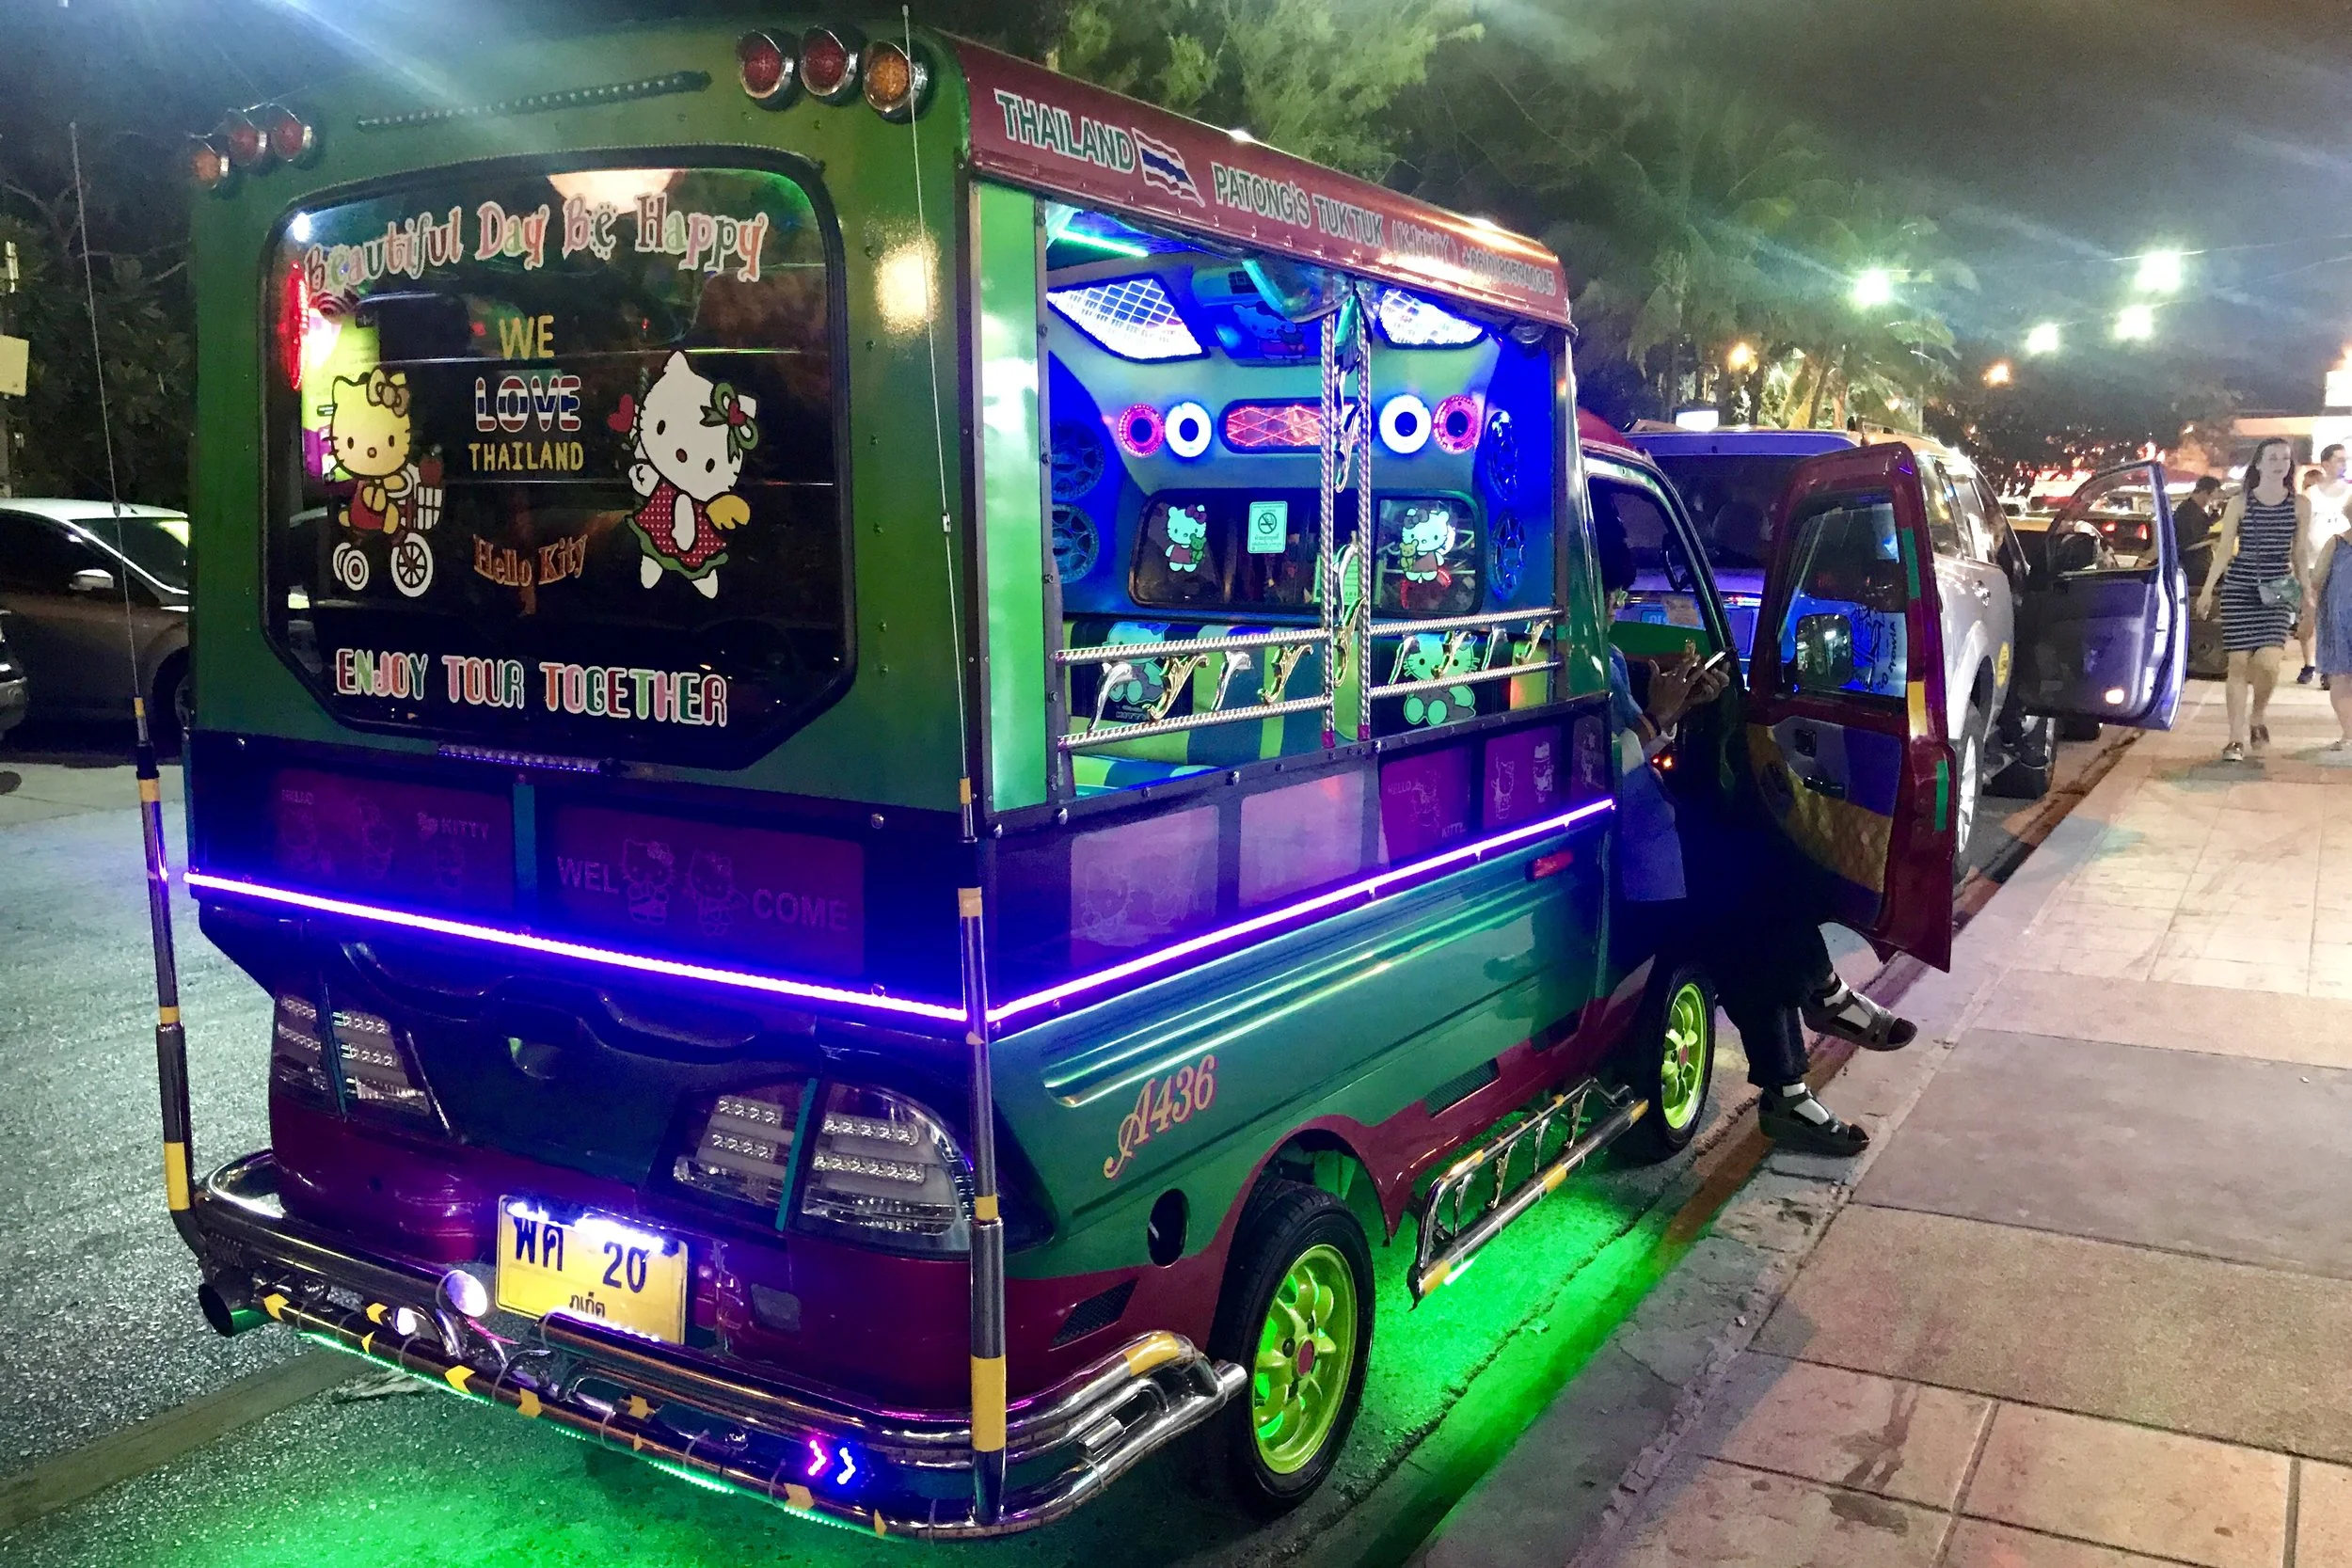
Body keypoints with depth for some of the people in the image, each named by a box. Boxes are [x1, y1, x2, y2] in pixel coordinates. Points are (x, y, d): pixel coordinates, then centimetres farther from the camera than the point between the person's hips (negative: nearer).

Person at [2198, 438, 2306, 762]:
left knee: (2268, 661, -15)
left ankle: (2259, 714, 16)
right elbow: (2224, 550, 3)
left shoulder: (2300, 505, 5)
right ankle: (2237, 738, 3)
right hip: (2239, 587, 0)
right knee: (2238, 662, -3)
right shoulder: (2239, 504, 1)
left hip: (2278, 589, 0)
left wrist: (2308, 593, 9)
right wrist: (2207, 589, -3)